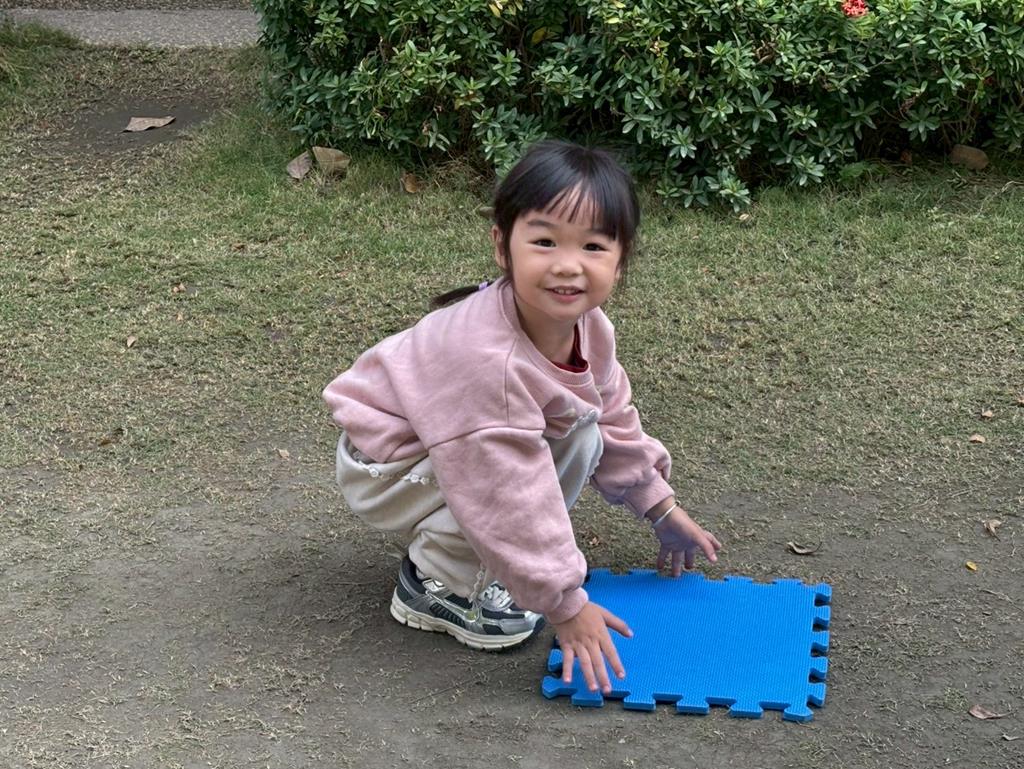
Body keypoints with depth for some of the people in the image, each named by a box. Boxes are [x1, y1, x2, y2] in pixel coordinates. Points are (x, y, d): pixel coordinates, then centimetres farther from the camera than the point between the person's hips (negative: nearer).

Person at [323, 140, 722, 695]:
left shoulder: (587, 326, -13)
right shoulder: (487, 359, -39)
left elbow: (614, 418, 7)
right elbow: (512, 495, -35)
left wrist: (661, 508, 12)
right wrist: (565, 605, -28)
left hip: (462, 445, 8)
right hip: (389, 469, -8)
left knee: (583, 436, -6)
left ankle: (482, 548, 7)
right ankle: (437, 584, -4)